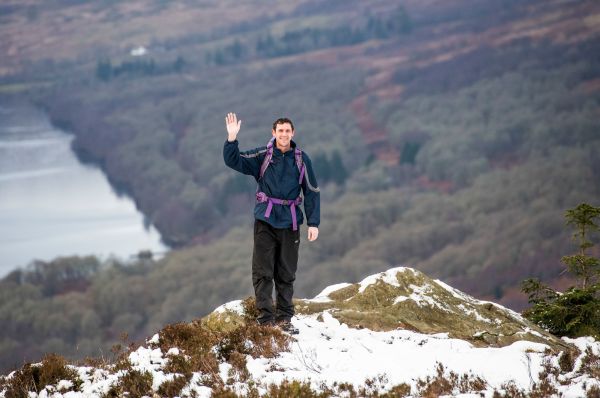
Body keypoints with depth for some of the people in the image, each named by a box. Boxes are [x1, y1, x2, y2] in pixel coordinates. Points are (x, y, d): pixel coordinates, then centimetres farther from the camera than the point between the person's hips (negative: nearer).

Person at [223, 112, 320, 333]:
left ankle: (284, 318, 16)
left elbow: (312, 191, 6)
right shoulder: (262, 156, 0)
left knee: (286, 274, 8)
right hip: (265, 221, -1)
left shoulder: (301, 159, 3)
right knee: (263, 272, -3)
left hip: (290, 223, 1)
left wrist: (314, 223, 1)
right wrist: (232, 138, -21)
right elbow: (233, 161, -5)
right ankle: (265, 318, -1)